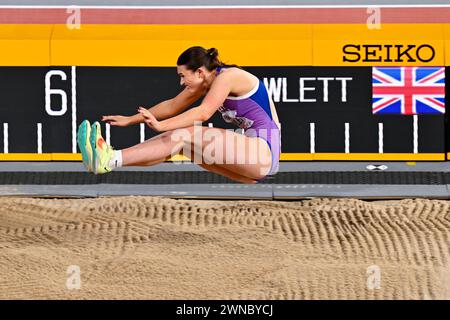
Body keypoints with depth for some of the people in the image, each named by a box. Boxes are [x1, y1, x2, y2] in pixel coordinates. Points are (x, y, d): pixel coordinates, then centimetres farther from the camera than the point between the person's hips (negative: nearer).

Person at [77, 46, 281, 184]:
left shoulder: (228, 76, -13)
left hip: (265, 151, -9)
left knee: (182, 136, -18)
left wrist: (162, 126, -30)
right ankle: (108, 159, -13)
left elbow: (203, 113, -24)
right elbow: (173, 105, 19)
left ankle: (110, 161, -25)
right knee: (177, 138, -3)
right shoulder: (206, 82, 14)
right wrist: (130, 120, 17)